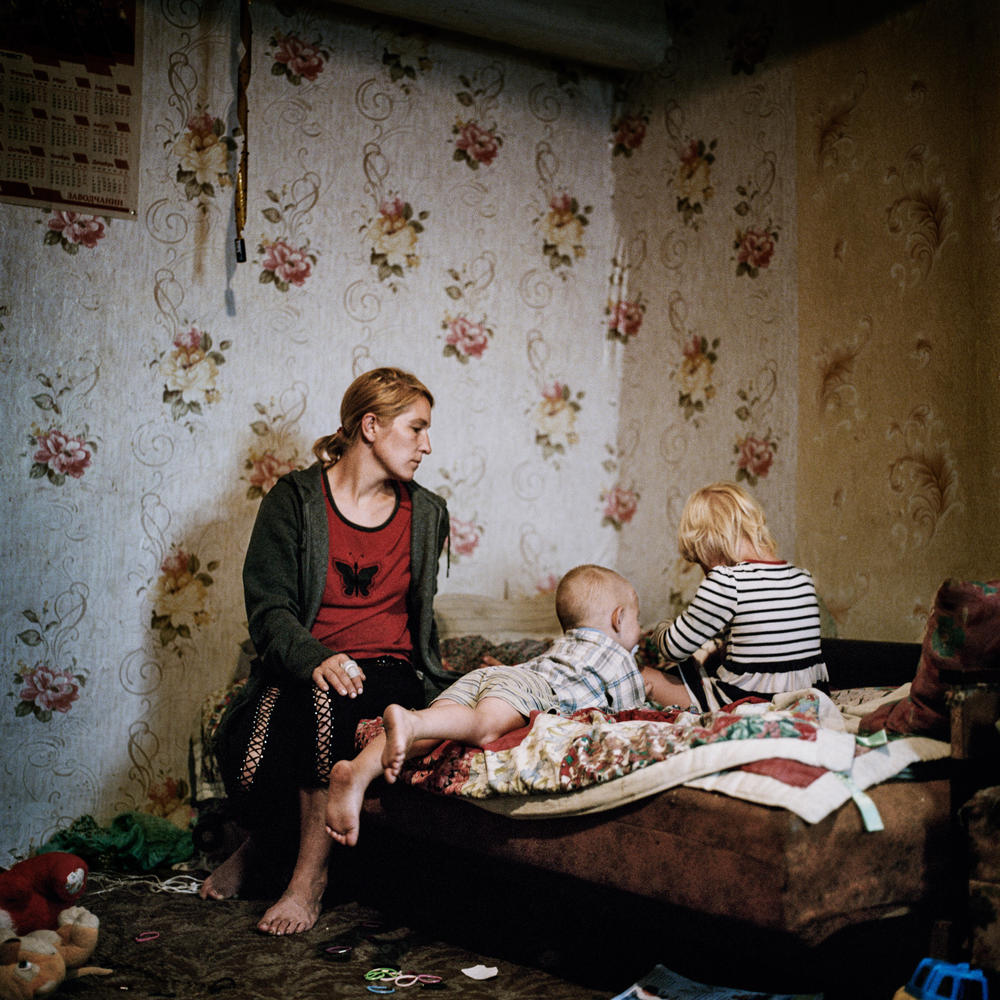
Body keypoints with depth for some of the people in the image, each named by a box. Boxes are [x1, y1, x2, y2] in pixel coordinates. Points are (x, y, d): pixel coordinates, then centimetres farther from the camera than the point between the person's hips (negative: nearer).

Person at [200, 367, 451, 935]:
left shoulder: (427, 514, 11)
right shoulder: (295, 499, -1)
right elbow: (268, 606, -9)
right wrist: (317, 660, -26)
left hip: (388, 670, 1)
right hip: (302, 668, -1)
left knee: (329, 706, -35)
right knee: (251, 751, -32)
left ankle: (311, 873, -19)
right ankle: (260, 841, 6)